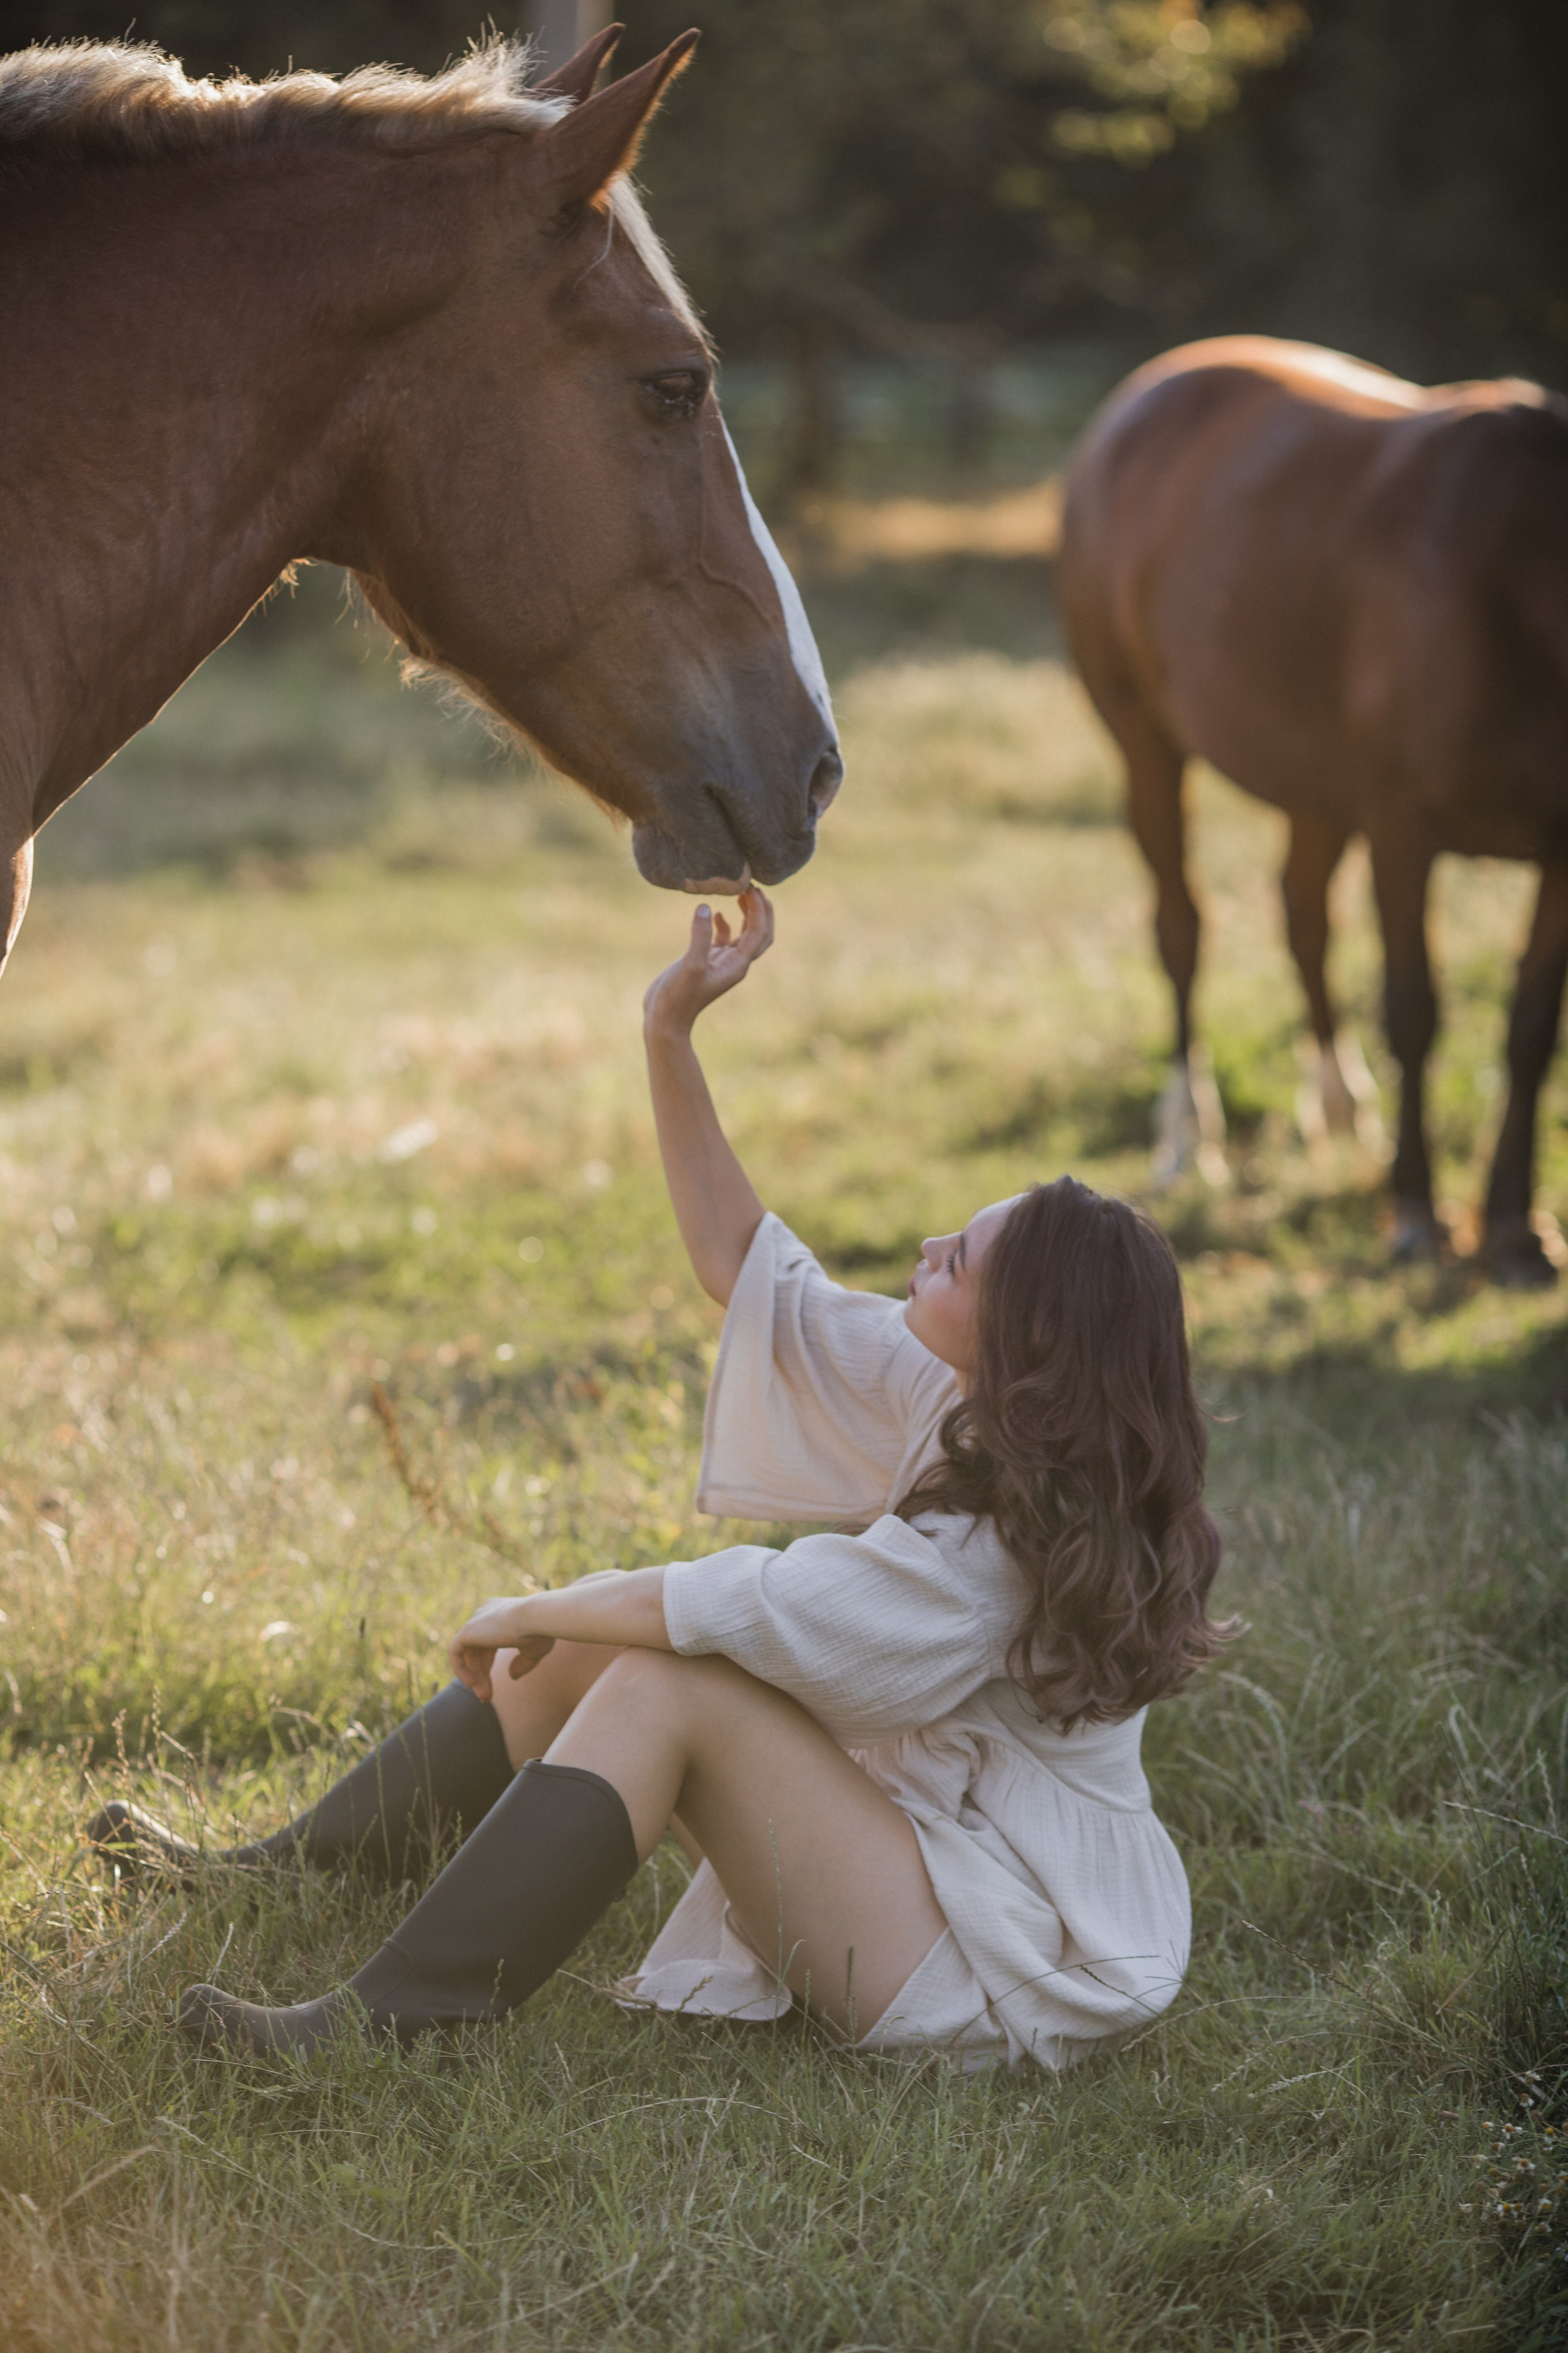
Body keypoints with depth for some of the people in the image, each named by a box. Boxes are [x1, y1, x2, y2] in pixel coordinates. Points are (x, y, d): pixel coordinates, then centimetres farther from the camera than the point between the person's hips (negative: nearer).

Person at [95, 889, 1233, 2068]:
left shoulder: (997, 1549, -28)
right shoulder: (946, 1403, -2)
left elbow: (733, 1608, -25)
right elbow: (746, 1264, 5)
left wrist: (527, 1616, -8)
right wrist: (671, 1029, -1)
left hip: (989, 1975, -9)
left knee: (669, 1685, -23)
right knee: (587, 1646, 5)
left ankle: (390, 2019, -23)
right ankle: (267, 1882, 15)